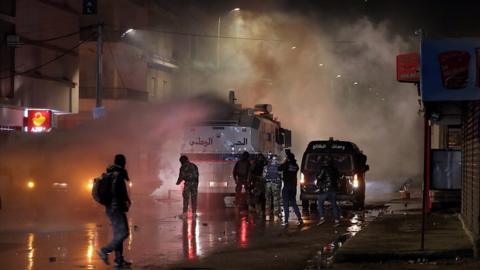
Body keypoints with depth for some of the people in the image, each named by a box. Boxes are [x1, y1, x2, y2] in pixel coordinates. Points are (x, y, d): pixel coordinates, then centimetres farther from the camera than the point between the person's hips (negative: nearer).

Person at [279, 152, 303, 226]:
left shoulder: (286, 164, -10)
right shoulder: (296, 166, 4)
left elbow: (279, 168, 4)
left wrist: (284, 162, 14)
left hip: (287, 186, -5)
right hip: (294, 186, 5)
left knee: (286, 204, -1)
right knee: (293, 203, 13)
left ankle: (286, 221, -5)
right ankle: (299, 218, 2)